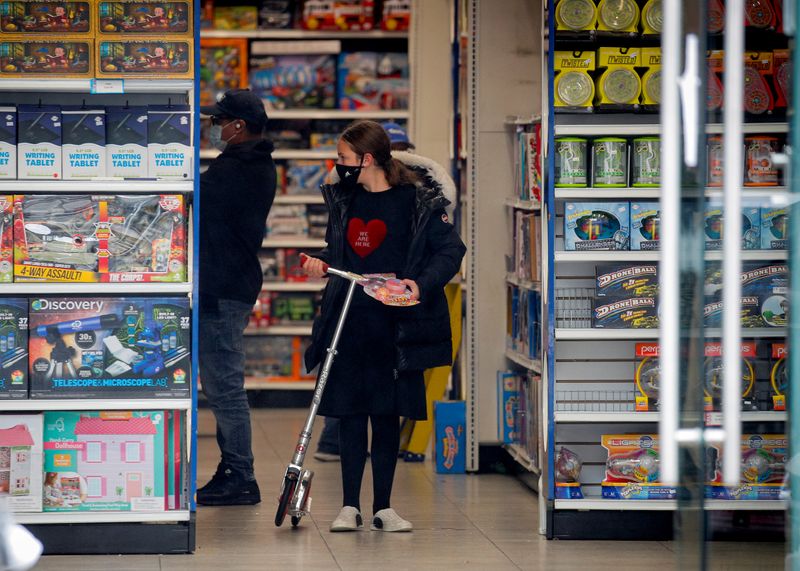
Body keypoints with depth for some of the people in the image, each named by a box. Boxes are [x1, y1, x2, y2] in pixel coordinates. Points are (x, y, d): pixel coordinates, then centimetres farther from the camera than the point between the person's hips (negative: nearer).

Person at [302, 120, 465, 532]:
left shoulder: (418, 204, -6)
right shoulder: (343, 200, 10)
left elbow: (450, 251, -6)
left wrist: (421, 285, -20)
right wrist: (322, 263, 1)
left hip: (394, 327, -3)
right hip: (348, 323, 3)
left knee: (388, 416, 4)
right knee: (350, 414, 2)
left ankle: (383, 508, 12)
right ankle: (350, 507, 7)